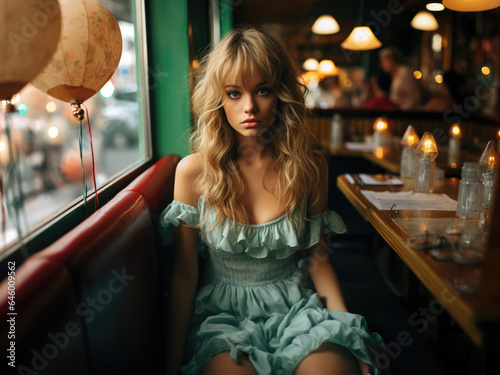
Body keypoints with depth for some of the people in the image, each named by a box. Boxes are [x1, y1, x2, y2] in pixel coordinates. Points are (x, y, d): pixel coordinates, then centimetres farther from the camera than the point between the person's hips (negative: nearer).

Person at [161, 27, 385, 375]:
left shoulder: (310, 166, -3)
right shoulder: (193, 172, -7)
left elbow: (317, 257, 5)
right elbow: (184, 273, -3)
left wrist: (350, 336, -2)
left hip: (296, 306, 2)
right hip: (223, 310, -1)